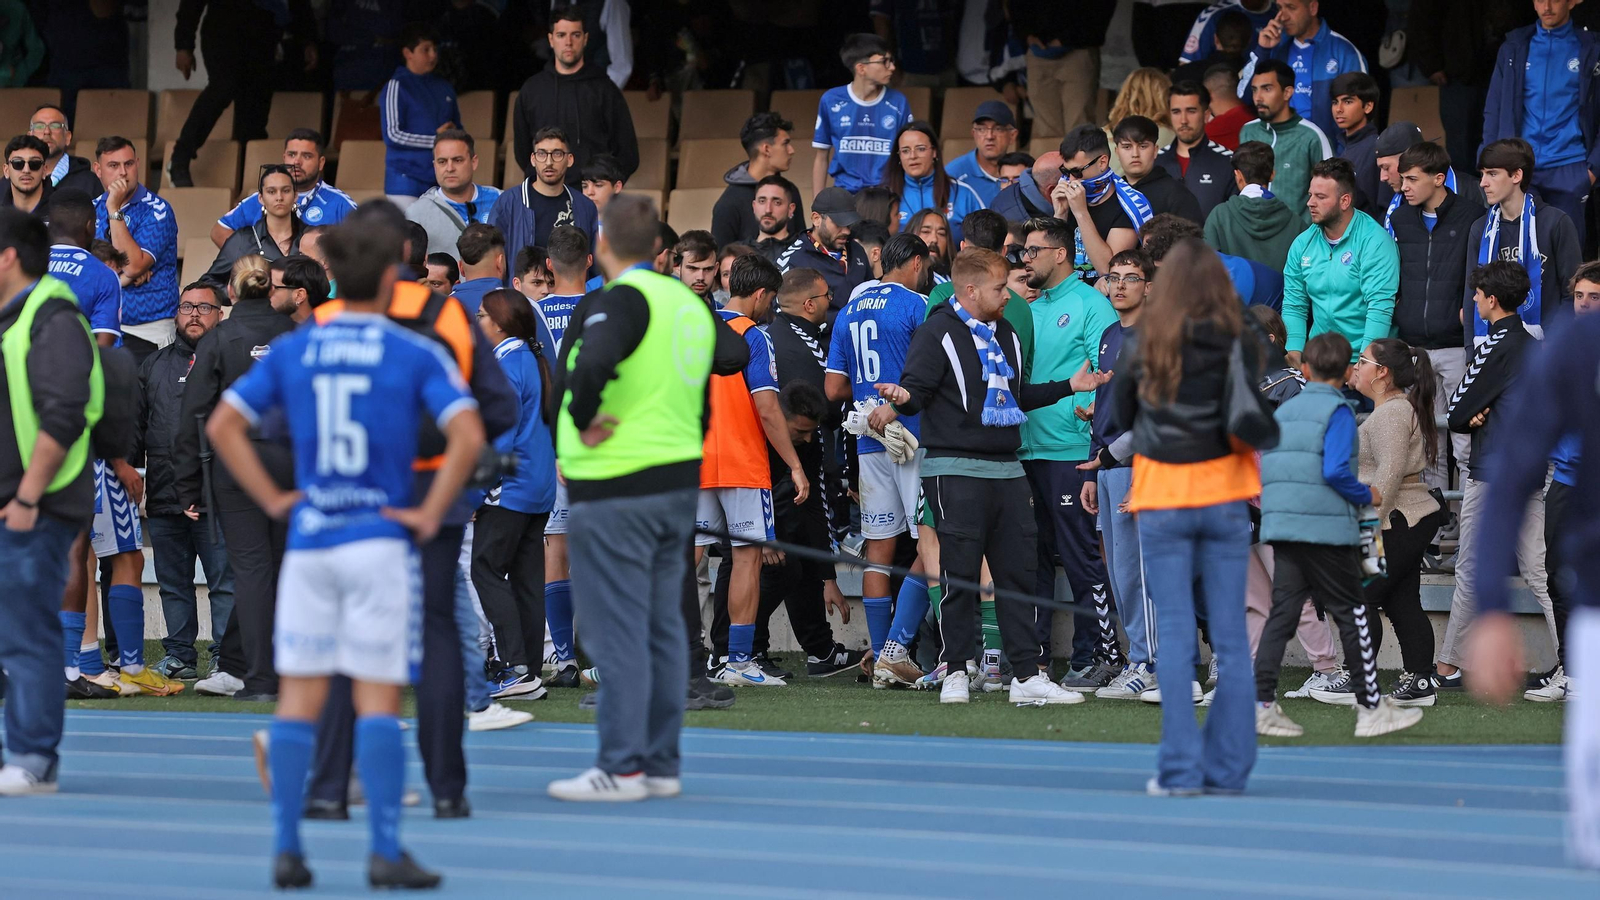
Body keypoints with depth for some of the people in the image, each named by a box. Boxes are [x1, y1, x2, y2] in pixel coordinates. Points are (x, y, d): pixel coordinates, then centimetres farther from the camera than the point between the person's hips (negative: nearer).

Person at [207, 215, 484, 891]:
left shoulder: (291, 352, 6)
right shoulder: (415, 354, -3)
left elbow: (223, 426, 2)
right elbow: (468, 435, -15)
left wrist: (271, 499, 6)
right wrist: (430, 514, -8)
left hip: (308, 542, 3)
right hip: (381, 542, -3)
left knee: (299, 701, 6)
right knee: (378, 701, -1)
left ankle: (286, 851, 3)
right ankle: (385, 854, -4)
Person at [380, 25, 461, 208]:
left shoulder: (444, 88, 15)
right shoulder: (397, 87, -3)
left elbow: (457, 129, 22)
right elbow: (392, 135, -9)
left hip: (441, 182, 5)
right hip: (407, 179, -5)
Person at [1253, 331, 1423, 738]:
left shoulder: (1283, 411, 14)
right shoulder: (1337, 411, -6)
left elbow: (1264, 471, 12)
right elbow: (1335, 471, -17)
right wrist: (1367, 496, -2)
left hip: (1281, 525, 6)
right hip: (1327, 529, -6)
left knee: (1282, 612, 5)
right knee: (1352, 614, 2)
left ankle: (1262, 703, -3)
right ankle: (1371, 707, 6)